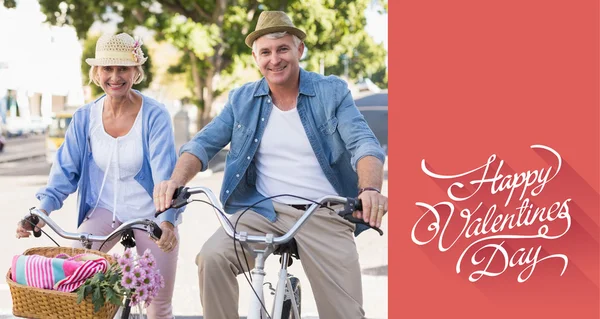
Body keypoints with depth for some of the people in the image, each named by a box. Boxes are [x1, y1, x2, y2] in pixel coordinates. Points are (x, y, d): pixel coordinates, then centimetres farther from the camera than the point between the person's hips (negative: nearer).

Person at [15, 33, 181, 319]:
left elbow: (165, 174, -23)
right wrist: (42, 210, -17)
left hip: (150, 214, -2)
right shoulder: (85, 117, -4)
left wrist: (167, 220, -39)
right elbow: (66, 170, -2)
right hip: (105, 210, 3)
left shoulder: (154, 116, -16)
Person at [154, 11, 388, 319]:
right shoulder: (242, 99, 8)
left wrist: (370, 189, -33)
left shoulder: (332, 91, 0)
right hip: (264, 210, 1)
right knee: (212, 257, -27)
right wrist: (176, 180, -19)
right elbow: (204, 143, 4)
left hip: (325, 215, -1)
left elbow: (363, 143, -11)